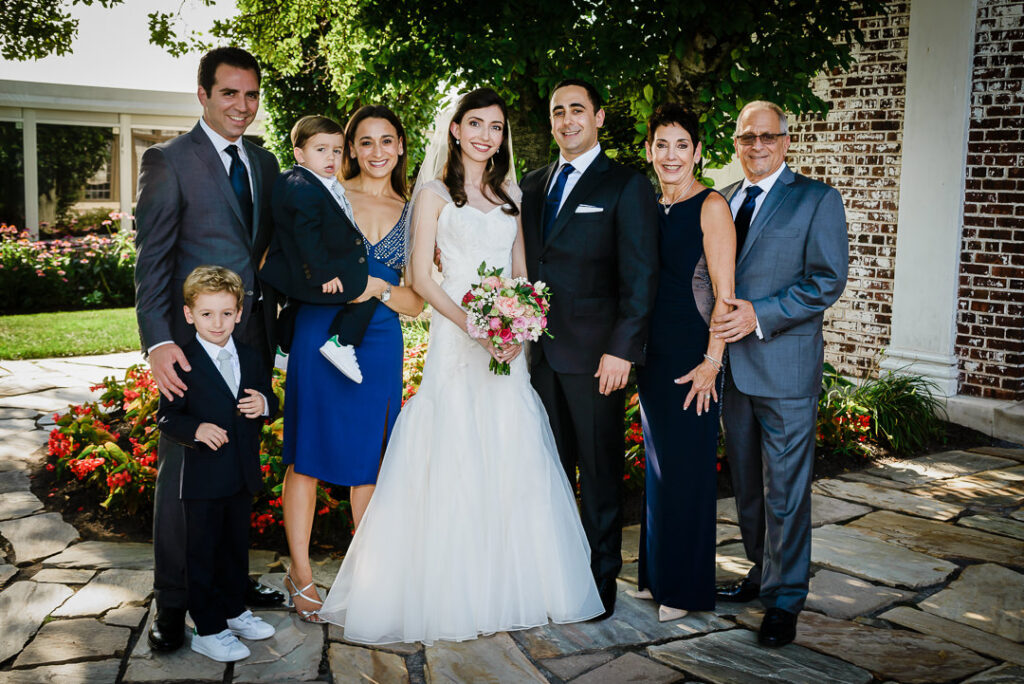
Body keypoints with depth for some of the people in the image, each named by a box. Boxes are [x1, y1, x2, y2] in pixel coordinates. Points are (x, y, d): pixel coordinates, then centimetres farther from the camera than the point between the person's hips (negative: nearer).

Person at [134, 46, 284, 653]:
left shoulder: (264, 162, 13)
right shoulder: (168, 161, -5)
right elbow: (152, 258, -10)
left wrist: (275, 322, 6)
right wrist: (158, 341, -20)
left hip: (254, 338, 6)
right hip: (194, 340, -5)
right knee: (184, 470, 3)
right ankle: (172, 603, 15)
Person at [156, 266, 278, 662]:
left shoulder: (252, 359, 5)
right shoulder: (182, 364, -11)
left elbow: (269, 400, 14)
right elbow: (166, 418, -10)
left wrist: (265, 404, -9)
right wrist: (196, 429, -28)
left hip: (243, 477, 6)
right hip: (203, 479, -5)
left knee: (236, 548, 20)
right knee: (202, 554, 5)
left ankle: (233, 611, 38)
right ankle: (208, 630, 16)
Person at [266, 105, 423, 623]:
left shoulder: (410, 215, 11)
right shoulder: (321, 193, 3)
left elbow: (415, 303, 7)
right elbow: (286, 258, 3)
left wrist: (377, 287, -11)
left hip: (379, 344, 3)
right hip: (319, 336, -2)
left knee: (368, 456, 10)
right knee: (308, 454, 2)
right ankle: (300, 573, 16)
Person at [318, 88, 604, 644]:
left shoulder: (510, 196, 16)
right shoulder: (435, 193, 2)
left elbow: (521, 274, 14)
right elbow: (421, 278, -5)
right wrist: (472, 325, -17)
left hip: (507, 343, 5)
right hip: (455, 340, -4)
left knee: (513, 462, 5)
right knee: (455, 463, -5)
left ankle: (509, 587, 18)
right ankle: (454, 595, 6)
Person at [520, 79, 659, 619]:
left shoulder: (627, 186, -3)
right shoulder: (533, 184, 15)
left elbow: (639, 277, -9)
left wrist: (622, 350, -15)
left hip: (595, 355, -5)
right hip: (540, 352, 5)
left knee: (600, 475, 5)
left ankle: (601, 582, 18)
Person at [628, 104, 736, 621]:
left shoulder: (711, 206, -9)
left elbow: (724, 295, -13)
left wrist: (711, 362, -18)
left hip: (691, 355, -7)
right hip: (652, 353, 7)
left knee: (687, 467, 1)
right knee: (658, 465, 15)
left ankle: (686, 588, 16)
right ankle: (656, 574, 28)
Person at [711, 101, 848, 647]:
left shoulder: (817, 200, -3)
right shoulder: (723, 200, 14)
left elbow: (827, 280, -10)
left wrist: (759, 315, -18)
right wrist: (718, 319, -1)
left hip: (785, 367, -5)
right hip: (731, 363, 6)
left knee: (785, 489, 0)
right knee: (747, 484, 15)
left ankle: (784, 599, 12)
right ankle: (763, 573, 32)